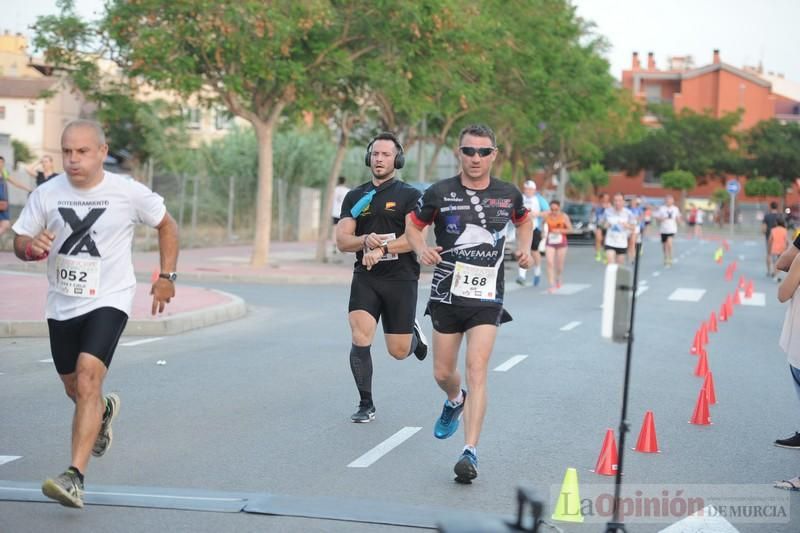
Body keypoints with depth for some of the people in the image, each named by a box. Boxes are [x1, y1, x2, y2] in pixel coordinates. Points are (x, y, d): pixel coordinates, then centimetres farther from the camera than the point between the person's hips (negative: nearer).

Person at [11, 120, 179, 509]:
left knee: (87, 379, -23)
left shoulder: (129, 193, -9)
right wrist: (32, 247, -20)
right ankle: (105, 411, 55)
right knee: (75, 390, 17)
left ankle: (75, 477, -25)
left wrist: (167, 276, 4)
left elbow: (166, 226, 8)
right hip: (62, 304, 4)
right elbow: (19, 242, 4)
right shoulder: (47, 194, -4)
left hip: (109, 301, -4)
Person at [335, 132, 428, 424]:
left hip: (401, 279, -2)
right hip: (365, 278, 2)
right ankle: (366, 405, -2)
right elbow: (342, 240, 2)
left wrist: (383, 249, -25)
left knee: (399, 352, 3)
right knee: (360, 340, -16)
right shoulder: (355, 197, 10)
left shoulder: (410, 196, -1)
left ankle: (414, 333, 40)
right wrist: (366, 240, -19)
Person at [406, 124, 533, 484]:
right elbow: (413, 224, 10)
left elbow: (524, 221, 22)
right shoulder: (440, 193, -5)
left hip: (487, 298, -1)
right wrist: (421, 249, -10)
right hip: (446, 295, 1)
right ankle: (455, 401, 49)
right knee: (443, 374, 12)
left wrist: (524, 249, 5)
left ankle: (471, 452, -15)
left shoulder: (508, 194, 0)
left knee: (476, 371, -15)